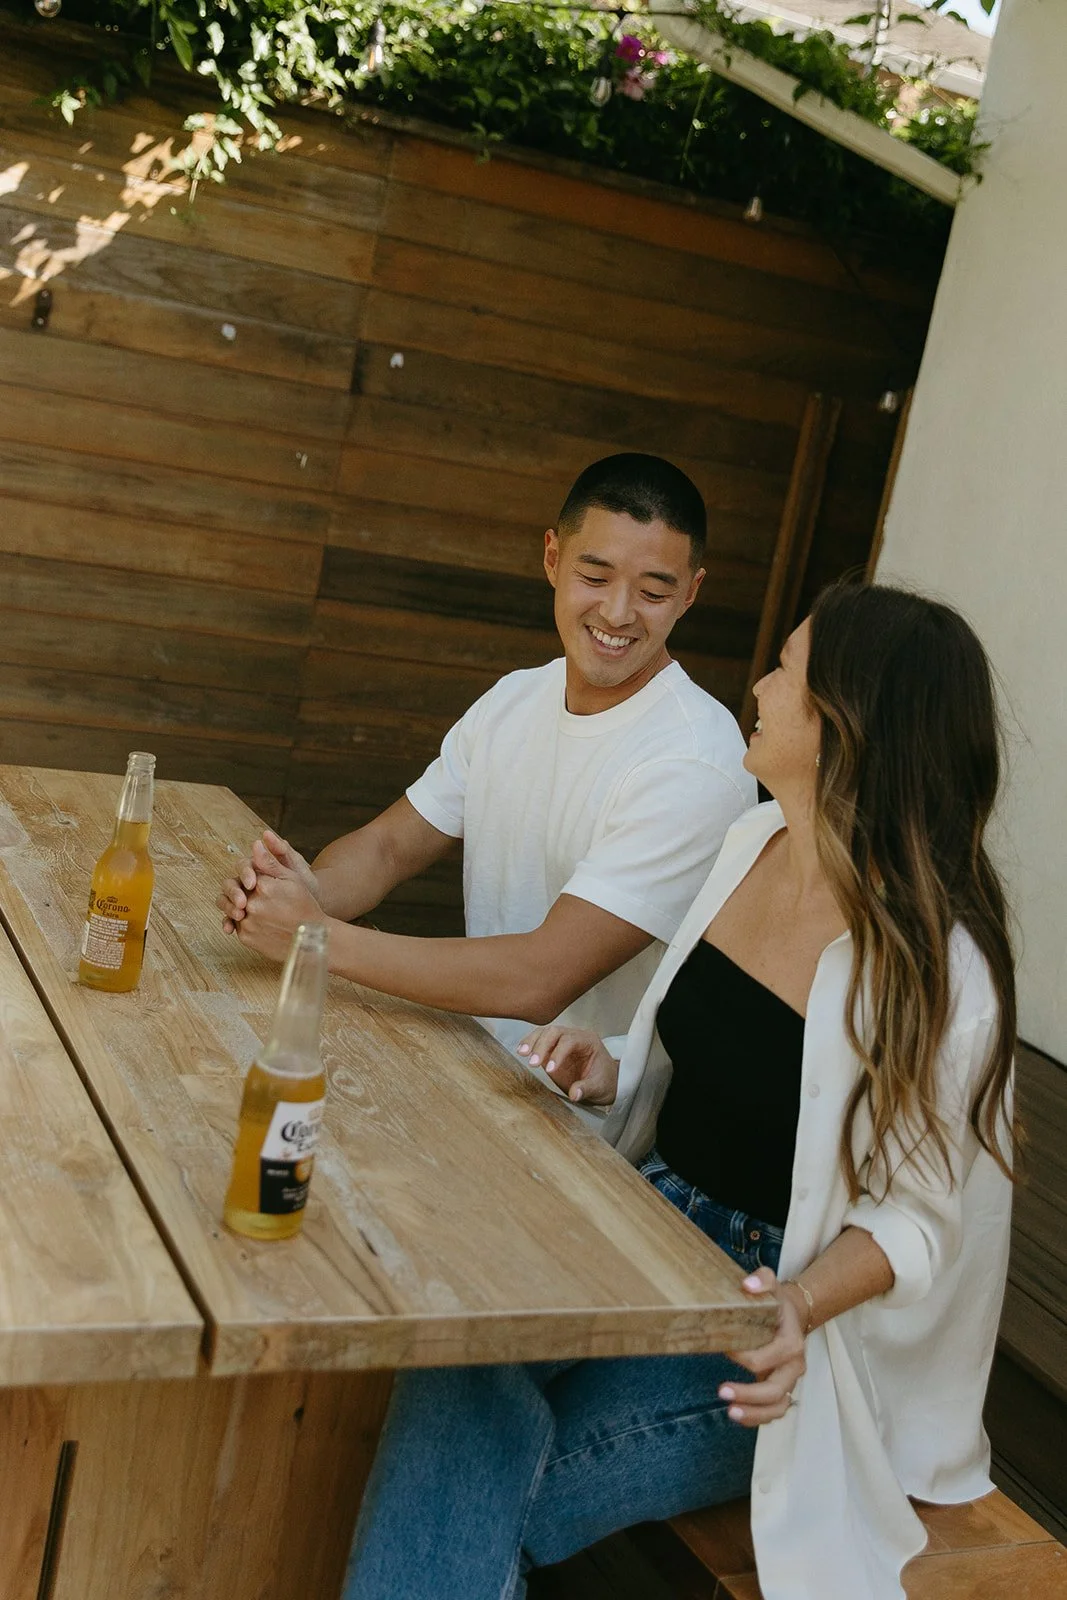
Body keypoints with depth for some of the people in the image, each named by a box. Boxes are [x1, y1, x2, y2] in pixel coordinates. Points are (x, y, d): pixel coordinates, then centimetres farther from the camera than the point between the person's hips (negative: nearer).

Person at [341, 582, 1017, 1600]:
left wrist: (804, 1302, -30)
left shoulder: (938, 968, -20)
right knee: (459, 1357, -25)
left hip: (765, 1315, -5)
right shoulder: (754, 839, 2)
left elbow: (915, 1215, -12)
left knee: (490, 1504, -23)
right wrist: (609, 1074, -3)